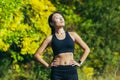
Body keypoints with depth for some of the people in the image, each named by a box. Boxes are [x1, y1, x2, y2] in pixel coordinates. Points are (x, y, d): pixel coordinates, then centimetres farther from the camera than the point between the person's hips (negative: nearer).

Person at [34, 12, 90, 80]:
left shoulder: (72, 35, 8)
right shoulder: (50, 38, 6)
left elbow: (87, 49, 14)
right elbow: (37, 54, 9)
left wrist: (80, 63, 5)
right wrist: (47, 65, 2)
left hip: (71, 71, 1)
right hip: (57, 72, -1)